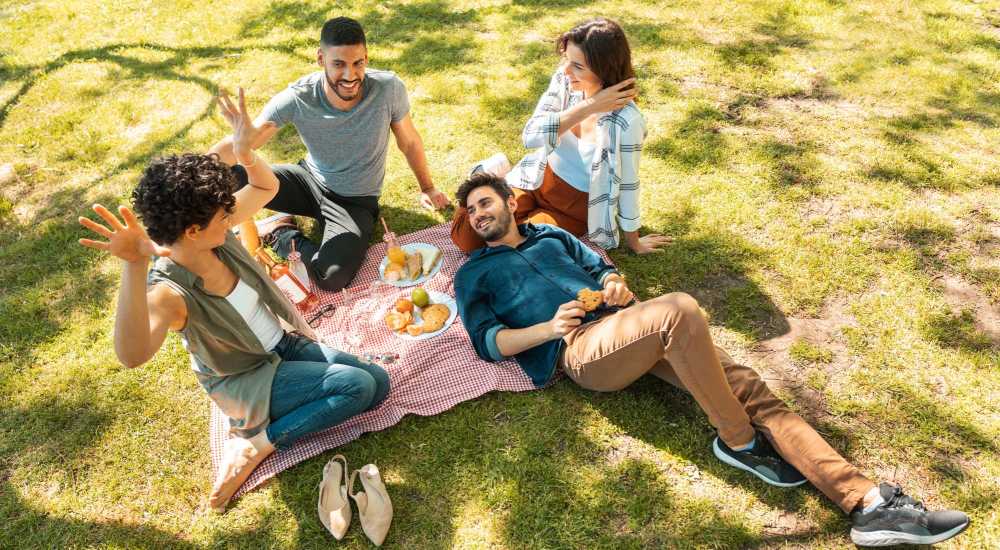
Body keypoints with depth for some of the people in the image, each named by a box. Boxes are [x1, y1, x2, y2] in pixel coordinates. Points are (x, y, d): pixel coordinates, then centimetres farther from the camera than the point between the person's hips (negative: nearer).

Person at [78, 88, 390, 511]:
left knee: (379, 383, -2)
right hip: (244, 380, -7)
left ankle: (260, 441, 4)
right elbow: (132, 355, -53)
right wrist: (133, 267, -66)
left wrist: (244, 152, -21)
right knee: (359, 385, -22)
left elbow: (267, 187, 2)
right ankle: (254, 444, -6)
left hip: (282, 344, 7)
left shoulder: (216, 234, -13)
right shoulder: (169, 291, -32)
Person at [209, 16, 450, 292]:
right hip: (309, 179, 1)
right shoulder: (297, 98, -22)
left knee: (332, 278, -29)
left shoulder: (389, 88, -23)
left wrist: (427, 187, 10)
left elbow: (409, 141, -4)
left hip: (356, 202, -1)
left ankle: (283, 235, 1)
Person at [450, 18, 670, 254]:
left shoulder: (625, 121, -30)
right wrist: (588, 106, -32)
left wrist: (633, 241, -3)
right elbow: (530, 136, -25)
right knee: (465, 236, -5)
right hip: (537, 180, 4)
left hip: (577, 206, -3)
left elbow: (627, 186, -16)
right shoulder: (565, 80, -16)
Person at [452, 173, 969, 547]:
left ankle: (868, 502, -15)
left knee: (745, 384, -12)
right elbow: (487, 341, 2)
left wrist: (615, 284, 0)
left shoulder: (551, 235, 28)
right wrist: (549, 328, -15)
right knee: (678, 309, -33)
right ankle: (739, 441, -16)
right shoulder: (473, 274, 15)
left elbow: (602, 268, 26)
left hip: (623, 323, 6)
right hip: (581, 349, -5)